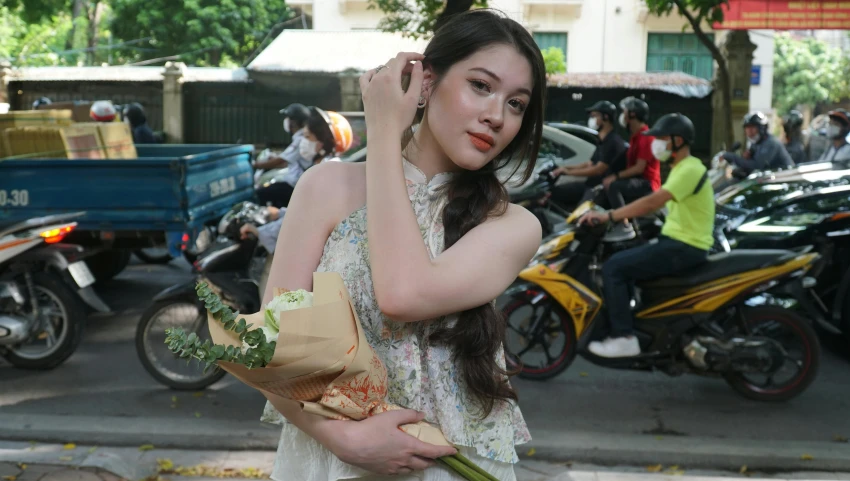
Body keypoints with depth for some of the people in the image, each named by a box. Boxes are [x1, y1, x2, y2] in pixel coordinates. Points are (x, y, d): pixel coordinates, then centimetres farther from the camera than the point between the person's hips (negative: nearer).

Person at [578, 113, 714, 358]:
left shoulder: (689, 170, -18)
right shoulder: (682, 168, 16)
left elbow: (653, 202, -29)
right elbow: (657, 202, 19)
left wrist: (608, 216, -28)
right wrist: (616, 214, 9)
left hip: (684, 248, -10)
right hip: (676, 241, 10)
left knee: (613, 268, -15)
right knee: (622, 262, 17)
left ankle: (624, 338, -14)